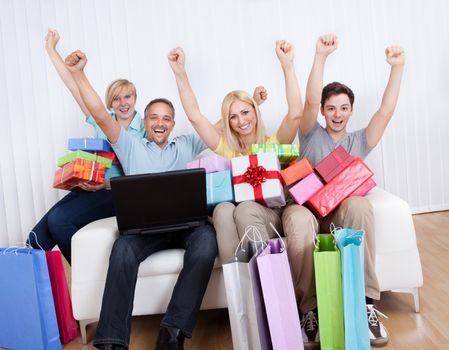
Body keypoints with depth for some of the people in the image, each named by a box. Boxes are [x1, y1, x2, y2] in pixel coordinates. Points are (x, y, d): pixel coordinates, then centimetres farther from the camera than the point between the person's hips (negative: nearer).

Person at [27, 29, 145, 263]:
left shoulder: (145, 129, -1)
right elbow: (74, 86, 7)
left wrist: (106, 183, -19)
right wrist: (51, 50, 4)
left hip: (118, 193, -4)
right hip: (88, 188, 5)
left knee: (59, 218, -26)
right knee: (36, 239, -14)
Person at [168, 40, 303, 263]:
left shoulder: (274, 144, 11)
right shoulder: (226, 148, 16)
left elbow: (295, 114, -6)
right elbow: (195, 116, 8)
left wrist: (287, 65, -13)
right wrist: (180, 73, 1)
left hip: (271, 217, -1)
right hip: (233, 221, 2)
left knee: (245, 209, -34)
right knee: (223, 209, -32)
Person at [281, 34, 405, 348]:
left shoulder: (359, 141, 18)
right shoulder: (312, 135, 11)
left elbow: (386, 111, 3)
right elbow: (310, 100, -7)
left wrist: (398, 68, -8)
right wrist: (321, 56, -18)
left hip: (343, 214, 2)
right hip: (307, 207, -1)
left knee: (360, 204, -37)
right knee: (298, 220, -40)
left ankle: (365, 302, -30)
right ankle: (308, 309, -27)